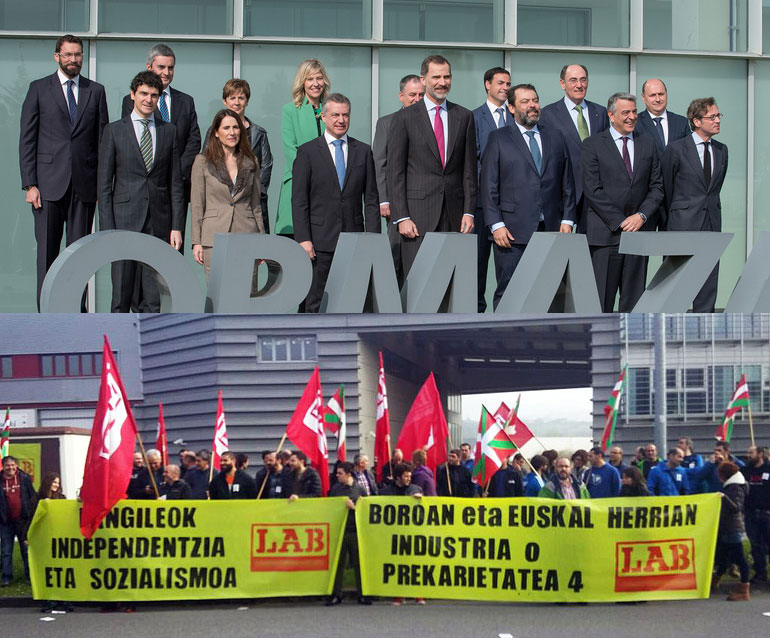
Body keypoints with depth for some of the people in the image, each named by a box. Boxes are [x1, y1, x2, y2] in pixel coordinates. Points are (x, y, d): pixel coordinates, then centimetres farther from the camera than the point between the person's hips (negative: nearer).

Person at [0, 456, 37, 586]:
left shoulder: (24, 478, 0)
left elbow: (33, 497, 3)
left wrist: (32, 515, -3)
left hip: (22, 520, -1)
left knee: (26, 548, 6)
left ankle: (29, 575, 13)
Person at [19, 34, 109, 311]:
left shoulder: (96, 91, 11)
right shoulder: (39, 89, 6)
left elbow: (103, 139, 10)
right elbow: (27, 140, 3)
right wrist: (29, 184, -6)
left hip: (85, 184, 2)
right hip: (49, 184, -2)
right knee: (47, 251, -2)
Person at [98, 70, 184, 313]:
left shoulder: (168, 131, 11)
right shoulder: (114, 131, 3)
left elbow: (175, 183, 10)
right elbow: (104, 185, 1)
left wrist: (177, 226, 2)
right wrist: (107, 230, -7)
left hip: (159, 223, 2)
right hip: (125, 221, -2)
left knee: (154, 298, 1)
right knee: (121, 294, -1)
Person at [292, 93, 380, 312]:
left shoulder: (363, 151, 11)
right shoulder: (308, 152, 3)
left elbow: (371, 199, 9)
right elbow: (299, 200, 0)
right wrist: (303, 239, -9)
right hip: (320, 241, -2)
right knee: (317, 301, -2)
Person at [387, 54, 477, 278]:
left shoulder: (464, 117, 11)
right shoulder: (405, 118, 2)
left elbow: (469, 169, 11)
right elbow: (395, 172, -1)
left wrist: (469, 211, 2)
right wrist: (401, 217, -8)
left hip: (454, 215, 3)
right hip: (418, 214, -3)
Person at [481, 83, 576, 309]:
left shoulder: (555, 137, 16)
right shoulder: (499, 139, 6)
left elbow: (567, 182, 15)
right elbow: (489, 186, 1)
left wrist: (567, 220, 5)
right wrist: (496, 225, -9)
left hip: (551, 231, 3)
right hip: (512, 232, -3)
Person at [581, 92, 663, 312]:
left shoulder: (648, 145, 14)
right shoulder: (592, 145, 1)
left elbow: (657, 187, 12)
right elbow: (592, 190, -6)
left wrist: (641, 215, -6)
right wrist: (620, 222, -11)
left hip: (639, 230, 4)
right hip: (606, 233, -4)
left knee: (634, 298, 4)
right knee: (602, 297, -5)